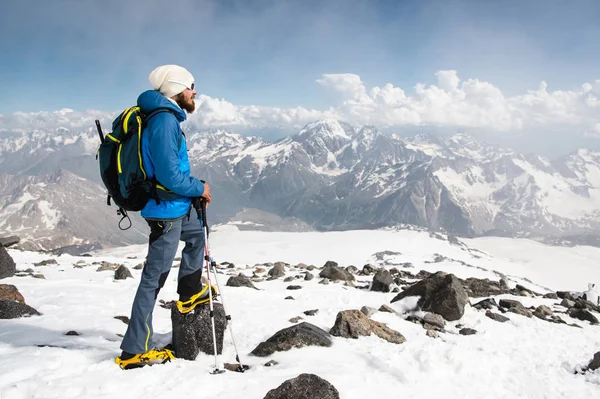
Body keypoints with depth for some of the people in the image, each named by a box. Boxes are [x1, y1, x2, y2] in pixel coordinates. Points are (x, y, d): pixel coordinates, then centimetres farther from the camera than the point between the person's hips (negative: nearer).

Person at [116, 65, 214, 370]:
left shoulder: (165, 117, 11)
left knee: (198, 233, 31)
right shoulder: (165, 120, -20)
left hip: (175, 207, 10)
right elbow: (169, 175, -26)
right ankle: (134, 350, 6)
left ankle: (189, 294, 41)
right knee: (154, 278, -4)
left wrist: (194, 189, 12)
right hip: (166, 211, -10)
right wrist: (200, 188, -10)